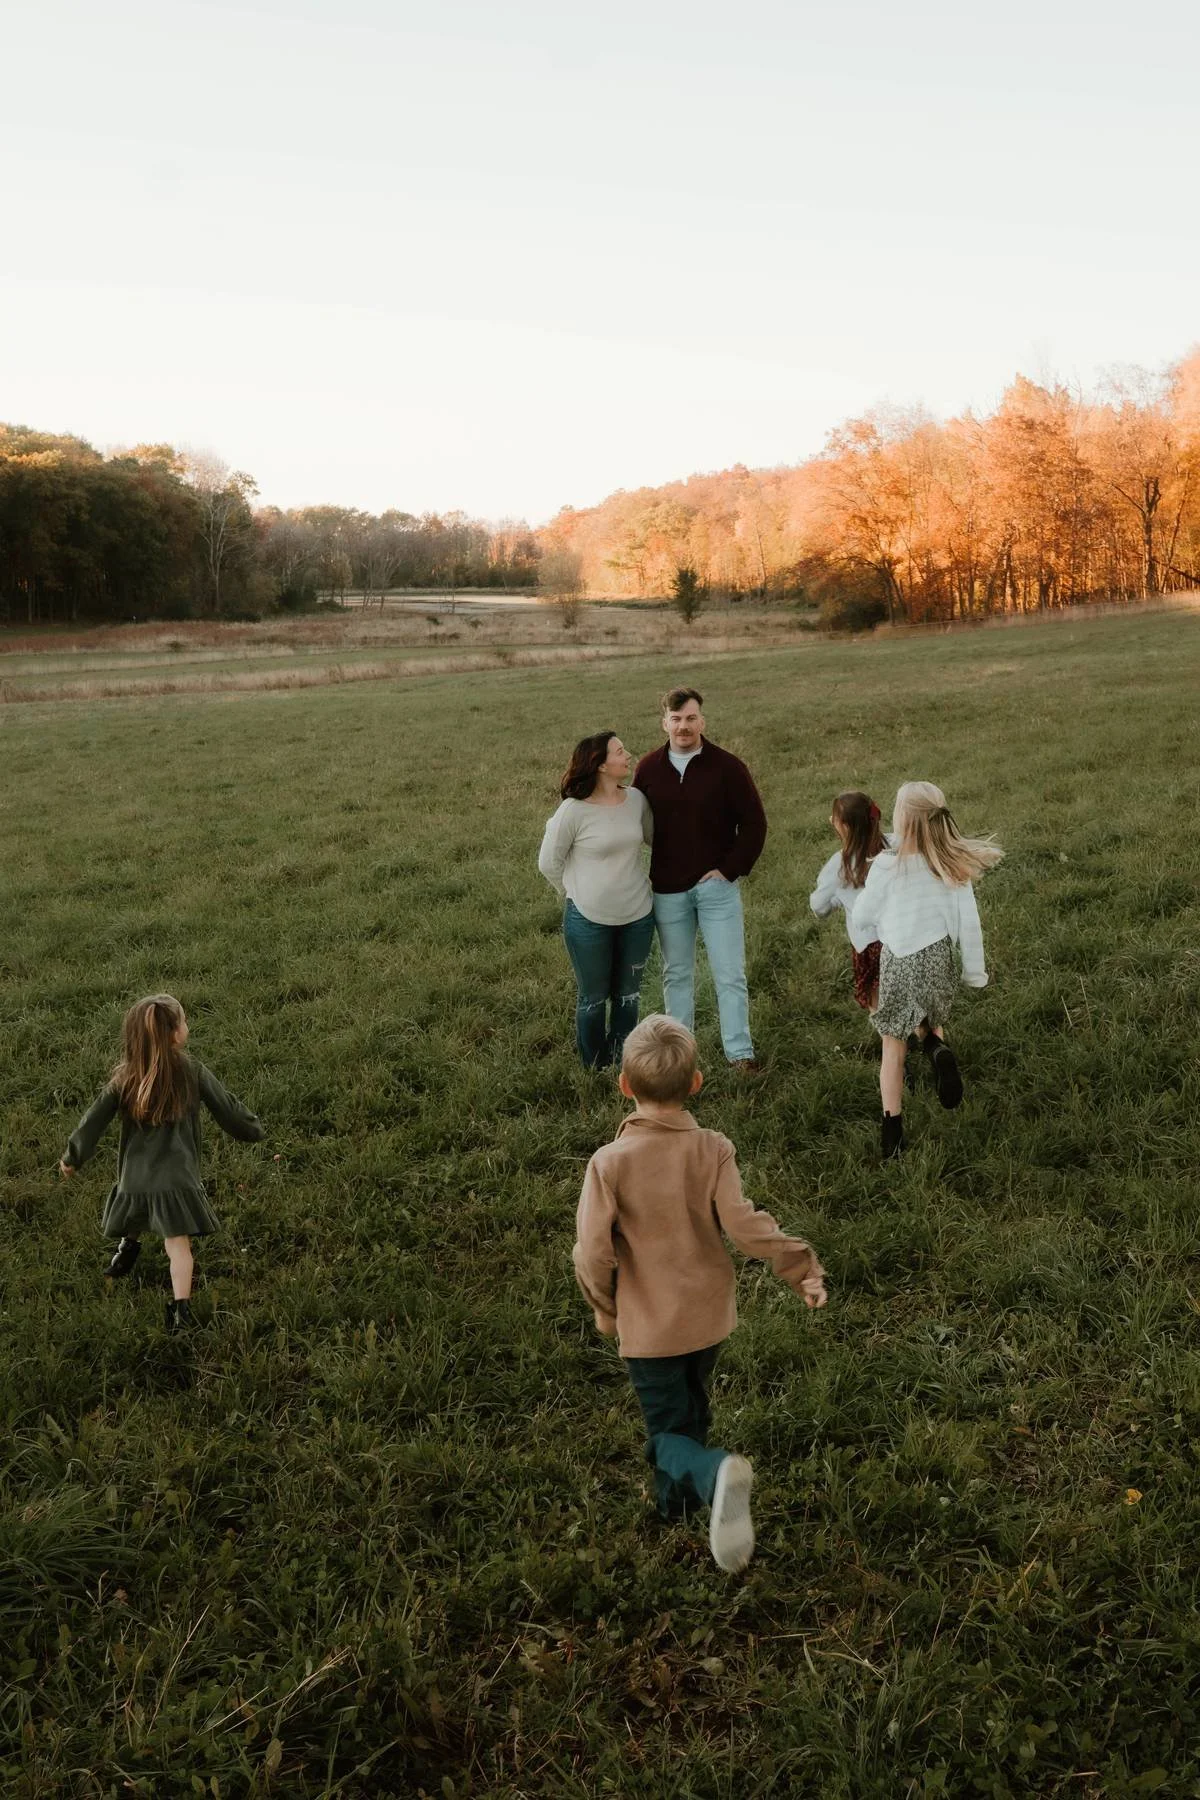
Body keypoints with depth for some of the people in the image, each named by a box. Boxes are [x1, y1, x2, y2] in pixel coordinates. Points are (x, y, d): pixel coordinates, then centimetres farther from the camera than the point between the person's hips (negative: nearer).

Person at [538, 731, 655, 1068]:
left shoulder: (637, 800, -4)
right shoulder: (573, 810, -17)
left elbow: (654, 837, 15)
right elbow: (549, 863, -6)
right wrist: (578, 894, 3)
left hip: (637, 916, 4)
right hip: (588, 920, -4)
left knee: (628, 996, 17)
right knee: (593, 999, 11)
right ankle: (594, 1069, 29)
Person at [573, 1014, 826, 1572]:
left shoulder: (610, 1162, -19)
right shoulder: (713, 1150, -14)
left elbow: (592, 1253, -19)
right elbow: (744, 1224, -19)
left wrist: (605, 1310, -1)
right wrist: (802, 1267, -6)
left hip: (647, 1327, -3)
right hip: (708, 1316, 3)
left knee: (669, 1433, 6)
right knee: (690, 1412, 27)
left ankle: (716, 1476, -23)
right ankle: (675, 1498, 45)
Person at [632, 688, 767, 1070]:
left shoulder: (727, 766, -7)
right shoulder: (648, 769, 2)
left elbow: (754, 823, -3)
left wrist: (731, 869, -9)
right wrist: (647, 875, 5)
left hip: (716, 885, -3)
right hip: (667, 891, 3)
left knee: (730, 974, 0)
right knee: (676, 974, 13)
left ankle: (740, 1051, 9)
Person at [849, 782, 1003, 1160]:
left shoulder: (887, 866, -17)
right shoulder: (954, 866, -8)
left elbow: (862, 916, -4)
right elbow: (968, 923, -4)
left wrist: (862, 943, 17)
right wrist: (974, 970, 8)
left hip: (898, 962, -3)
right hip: (937, 958, 3)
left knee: (893, 1045, 9)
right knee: (927, 1017, 28)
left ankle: (892, 1128, 9)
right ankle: (938, 1047, -6)